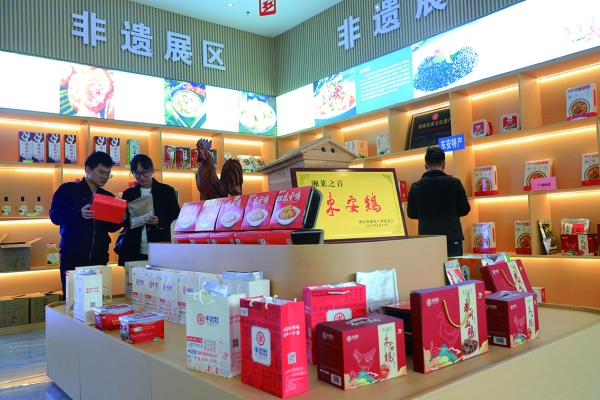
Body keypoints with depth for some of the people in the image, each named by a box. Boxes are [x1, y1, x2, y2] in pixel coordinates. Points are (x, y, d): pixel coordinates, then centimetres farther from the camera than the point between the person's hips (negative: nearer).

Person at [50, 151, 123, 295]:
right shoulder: (68, 189, 1)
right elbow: (55, 215, -10)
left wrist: (118, 221, -9)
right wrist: (79, 213, -29)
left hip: (99, 257, 4)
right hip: (73, 256, -4)